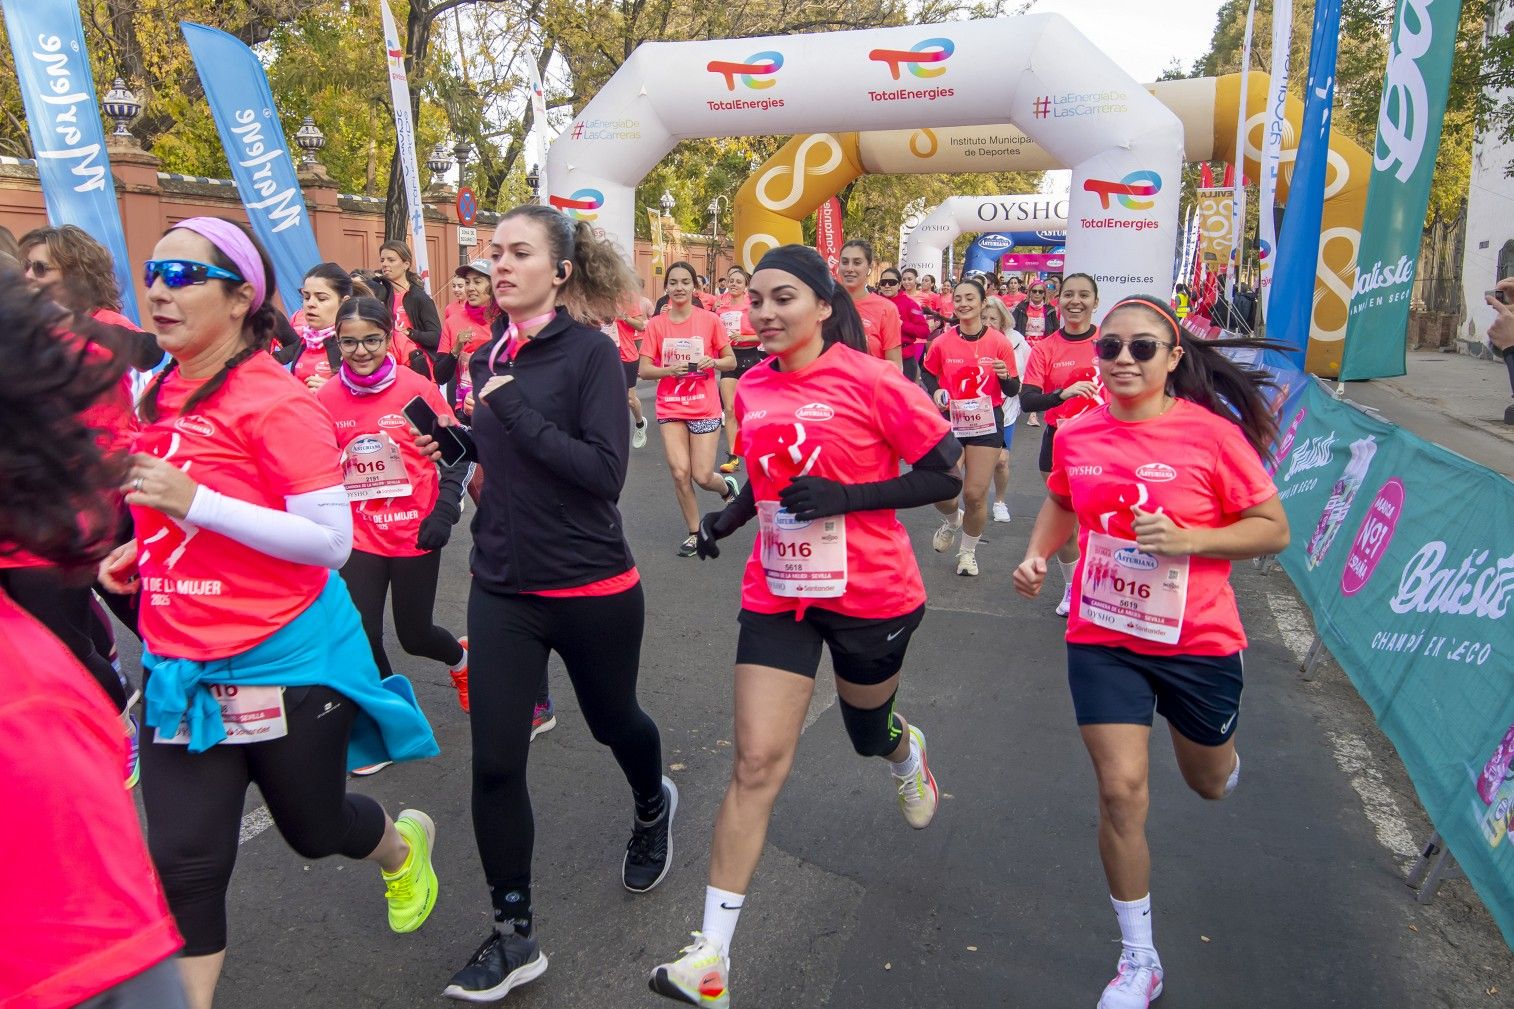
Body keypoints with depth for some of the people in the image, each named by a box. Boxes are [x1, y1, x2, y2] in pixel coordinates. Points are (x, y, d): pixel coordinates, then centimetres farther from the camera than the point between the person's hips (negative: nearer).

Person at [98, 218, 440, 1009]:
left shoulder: (276, 399, -18)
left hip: (284, 660, -5)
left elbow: (331, 540, -21)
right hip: (181, 663, 6)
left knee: (311, 829, 17)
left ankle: (406, 845, 50)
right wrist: (148, 548, 6)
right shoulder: (157, 393, 5)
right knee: (183, 863, 4)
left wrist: (194, 502, -28)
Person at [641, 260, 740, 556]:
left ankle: (728, 485, 33)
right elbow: (644, 370, -2)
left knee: (702, 476, -4)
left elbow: (731, 361, 3)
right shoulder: (656, 324, -1)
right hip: (670, 409, 1)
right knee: (679, 472, -6)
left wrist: (714, 362, -18)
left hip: (705, 408, -1)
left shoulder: (710, 319, -4)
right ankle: (694, 532, 14)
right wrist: (670, 370, -20)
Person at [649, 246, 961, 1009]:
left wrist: (845, 496, -23)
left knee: (866, 728, 21)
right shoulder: (752, 389, 1)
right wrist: (725, 519, -1)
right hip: (777, 594, 3)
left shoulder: (870, 380, -14)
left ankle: (907, 750, 62)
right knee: (756, 761, -3)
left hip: (871, 595, -3)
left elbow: (946, 477, -12)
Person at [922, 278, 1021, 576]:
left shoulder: (999, 342, -6)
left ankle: (968, 551, 25)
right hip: (950, 421, 1)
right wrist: (935, 393, -6)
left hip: (987, 422, -1)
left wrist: (1006, 376, -22)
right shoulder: (942, 342, -3)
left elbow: (1013, 390, -1)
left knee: (975, 494, -1)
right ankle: (952, 520, 33)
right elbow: (929, 375, 14)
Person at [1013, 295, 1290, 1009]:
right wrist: (1038, 554, -2)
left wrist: (1186, 539, -24)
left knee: (1209, 782, 21)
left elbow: (1274, 528, -9)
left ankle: (1216, 749, 62)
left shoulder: (1214, 433, -16)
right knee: (1121, 791, -3)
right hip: (1102, 638, 2)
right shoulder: (1076, 435, -5)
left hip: (1198, 641, -1)